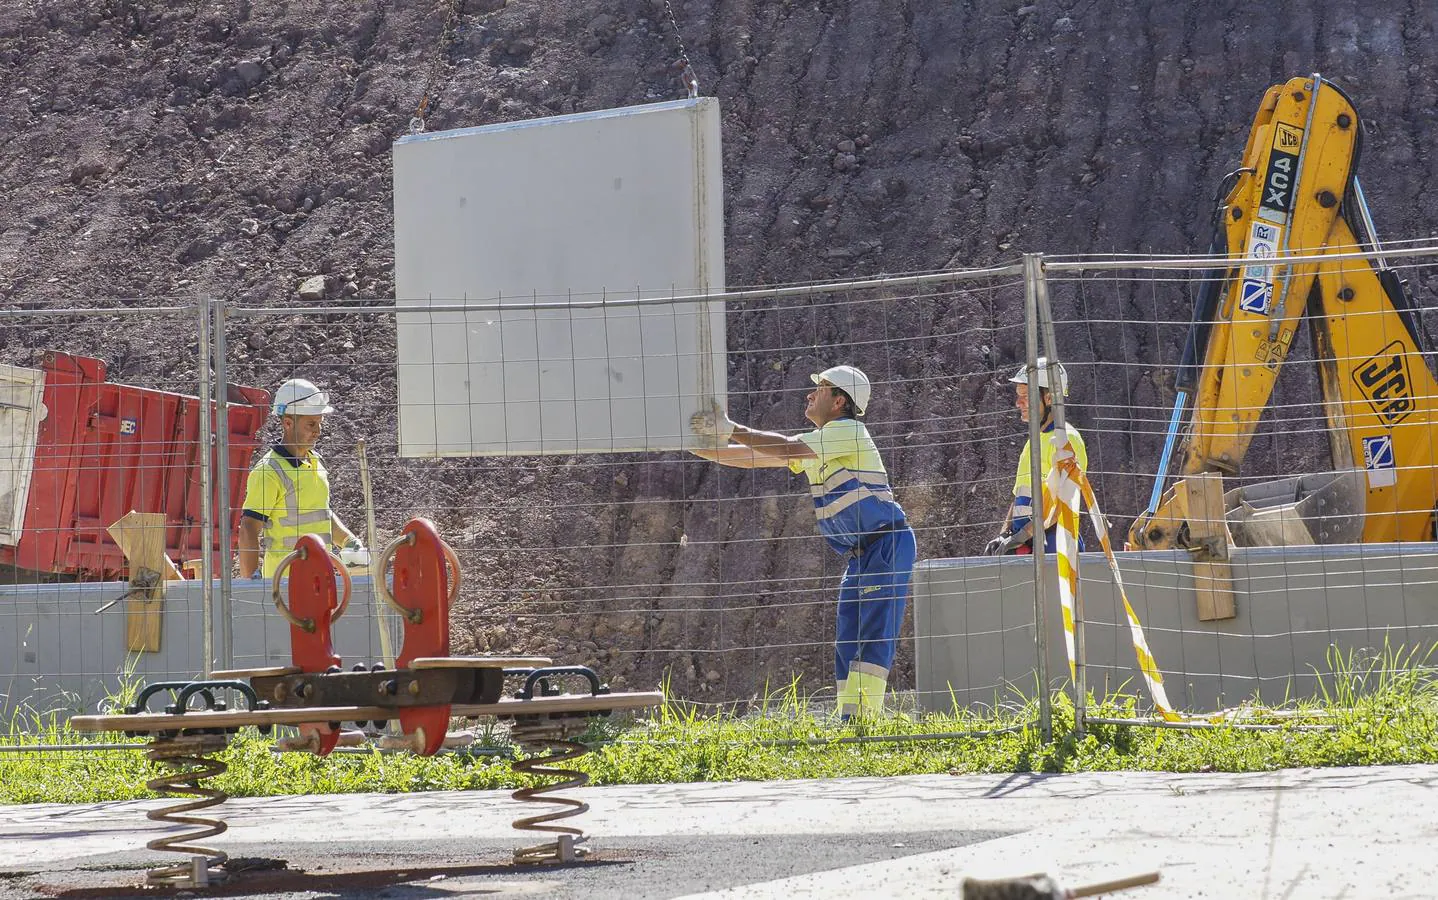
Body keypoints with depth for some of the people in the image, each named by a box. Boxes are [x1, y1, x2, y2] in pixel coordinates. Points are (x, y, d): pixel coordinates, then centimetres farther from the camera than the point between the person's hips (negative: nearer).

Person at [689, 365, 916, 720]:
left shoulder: (848, 431, -11)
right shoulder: (815, 443, 17)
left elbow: (786, 450, -23)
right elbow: (754, 458, 15)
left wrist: (729, 430, -21)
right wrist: (698, 445, 7)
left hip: (888, 546, -10)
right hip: (860, 554, 10)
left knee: (874, 635, -15)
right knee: (848, 640, 7)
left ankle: (862, 720, -22)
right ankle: (847, 721, 8)